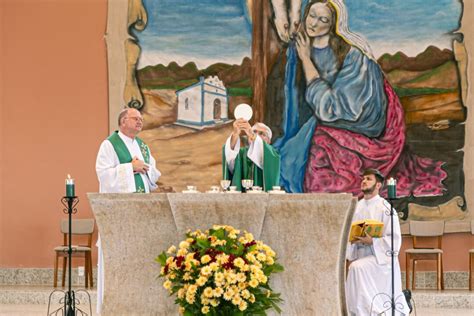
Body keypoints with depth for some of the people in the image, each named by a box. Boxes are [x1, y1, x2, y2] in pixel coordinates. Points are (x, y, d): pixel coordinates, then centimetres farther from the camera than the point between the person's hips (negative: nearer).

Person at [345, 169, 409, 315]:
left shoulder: (385, 208, -9)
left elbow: (394, 238, -13)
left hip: (381, 257, -7)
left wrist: (372, 241, -23)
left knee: (357, 268, -31)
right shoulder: (358, 207, 9)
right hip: (361, 257, 7)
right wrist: (351, 257, -5)